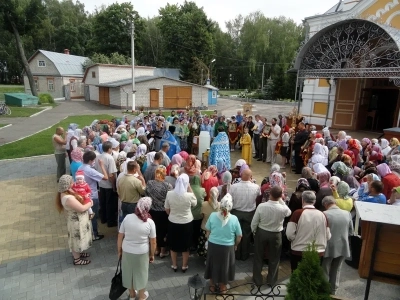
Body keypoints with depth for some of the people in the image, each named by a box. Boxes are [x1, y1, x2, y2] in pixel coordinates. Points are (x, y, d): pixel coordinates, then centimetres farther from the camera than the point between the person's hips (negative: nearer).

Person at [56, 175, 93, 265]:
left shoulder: (66, 193, -4)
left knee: (78, 239, 28)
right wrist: (90, 204, -13)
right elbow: (82, 208, -28)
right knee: (77, 240, 11)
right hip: (77, 222, -9)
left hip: (78, 220, 9)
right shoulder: (68, 198, -34)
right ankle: (77, 259, 31)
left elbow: (80, 199, 10)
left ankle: (78, 253, 49)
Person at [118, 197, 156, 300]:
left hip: (126, 251, 2)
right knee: (141, 273, 20)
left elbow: (120, 237, -4)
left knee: (128, 272, 23)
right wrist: (152, 255, 8)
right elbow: (153, 242, -8)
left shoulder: (127, 218, -12)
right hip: (142, 253, -2)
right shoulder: (150, 222, -16)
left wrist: (119, 251, 10)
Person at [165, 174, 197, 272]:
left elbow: (167, 209, -3)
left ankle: (174, 265, 34)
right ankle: (184, 266, 31)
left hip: (173, 223, 2)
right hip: (186, 223, -1)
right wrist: (189, 188, -4)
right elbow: (195, 202, 1)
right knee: (185, 246, 18)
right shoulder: (189, 195, -22)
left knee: (173, 245, 20)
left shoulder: (169, 193, -15)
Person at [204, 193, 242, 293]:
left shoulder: (212, 215, -14)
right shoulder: (234, 219, -17)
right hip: (227, 247, -1)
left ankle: (212, 285, 39)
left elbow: (208, 231, -1)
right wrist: (235, 245, 11)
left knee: (213, 264, 22)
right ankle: (222, 287, 38)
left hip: (213, 245, 1)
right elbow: (239, 236, -7)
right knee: (224, 266, 20)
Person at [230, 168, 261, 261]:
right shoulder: (256, 187, -17)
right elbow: (259, 196, 5)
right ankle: (244, 255, 31)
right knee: (246, 235, 16)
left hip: (236, 213, 0)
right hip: (249, 214, 0)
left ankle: (237, 254, 31)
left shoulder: (234, 186, -21)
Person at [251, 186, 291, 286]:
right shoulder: (283, 208, -22)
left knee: (258, 257, 19)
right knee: (274, 258, 20)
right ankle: (271, 281, 35)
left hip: (261, 233, 0)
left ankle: (257, 279, 32)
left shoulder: (261, 206, -23)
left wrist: (254, 232, 8)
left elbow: (254, 222, -12)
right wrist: (281, 200, 0)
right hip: (276, 235, 0)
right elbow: (289, 212, 5)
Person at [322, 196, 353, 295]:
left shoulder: (325, 214, -18)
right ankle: (332, 292, 32)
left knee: (324, 272, 13)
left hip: (328, 248, -4)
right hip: (343, 248, 4)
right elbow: (351, 232, 5)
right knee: (336, 271, 20)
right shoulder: (347, 214, -4)